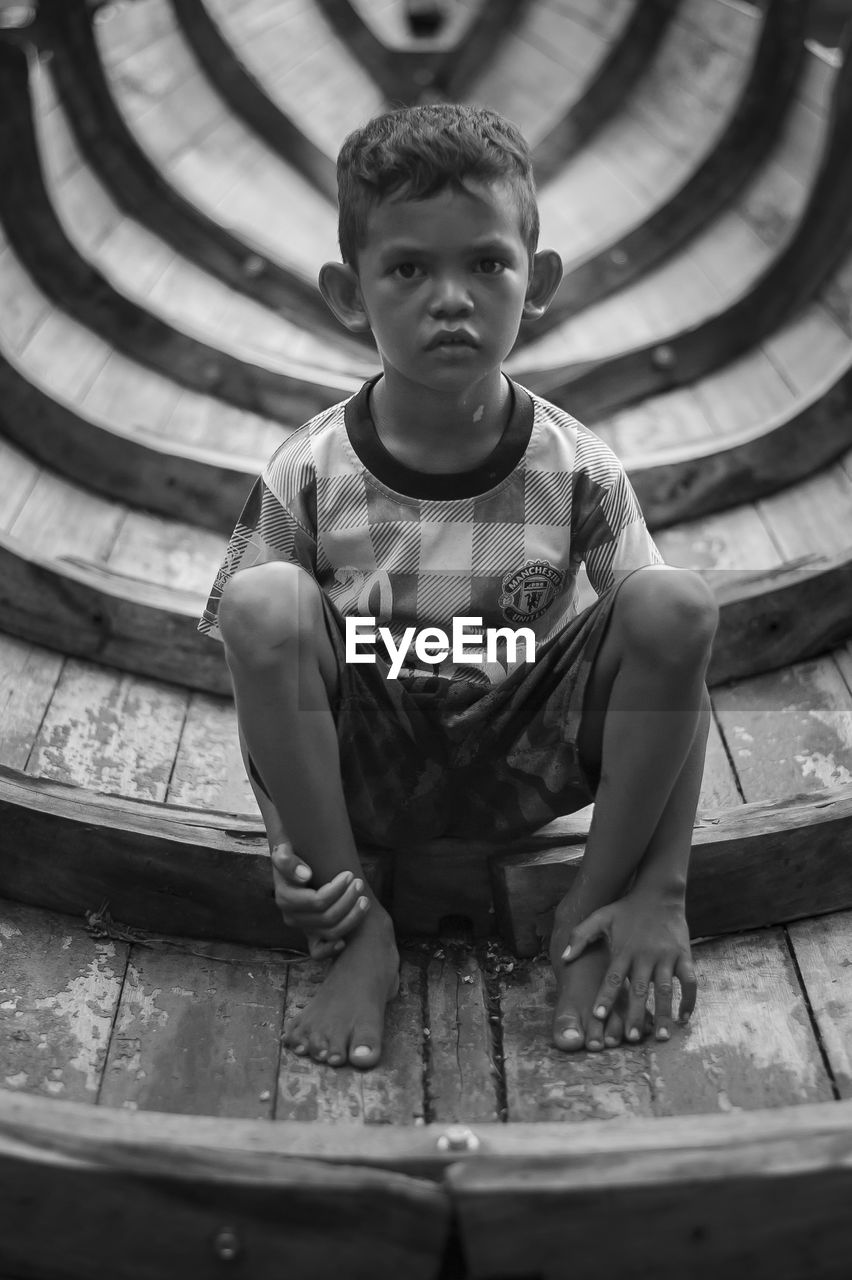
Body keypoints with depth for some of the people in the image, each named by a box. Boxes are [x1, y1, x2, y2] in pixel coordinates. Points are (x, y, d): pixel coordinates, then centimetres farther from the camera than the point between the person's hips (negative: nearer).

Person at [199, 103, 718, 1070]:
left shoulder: (578, 472, -13)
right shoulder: (308, 474, -13)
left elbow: (670, 649, -12)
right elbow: (257, 661, -7)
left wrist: (661, 894, -18)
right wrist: (286, 844, -23)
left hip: (524, 770, 1)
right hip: (361, 773, 0)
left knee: (677, 600, -24)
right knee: (265, 598, -28)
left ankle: (592, 912, -6)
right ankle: (358, 934, -14)